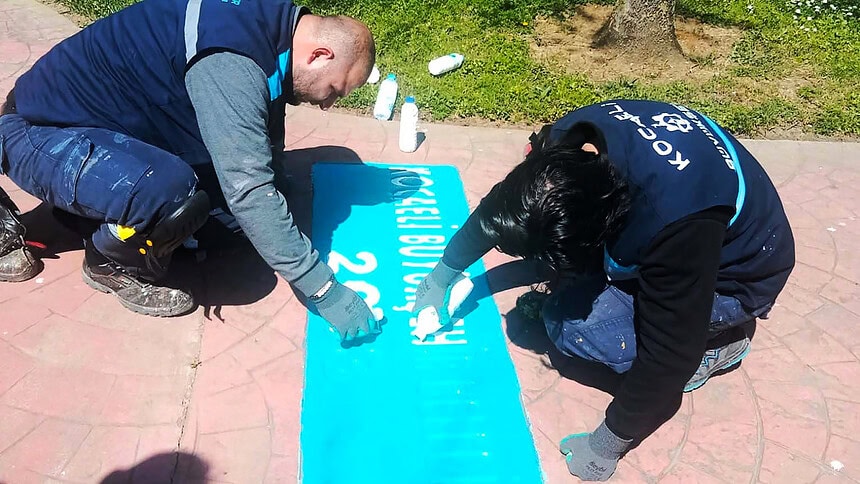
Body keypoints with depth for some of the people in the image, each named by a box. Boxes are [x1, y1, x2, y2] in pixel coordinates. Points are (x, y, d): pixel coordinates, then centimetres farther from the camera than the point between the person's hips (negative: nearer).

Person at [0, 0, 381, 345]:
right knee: (170, 191, -34)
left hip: (95, 122, 9)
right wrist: (326, 293, -31)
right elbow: (250, 191, -36)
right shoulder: (230, 61, -31)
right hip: (36, 131, -9)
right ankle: (114, 266, -1)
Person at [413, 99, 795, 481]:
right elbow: (501, 206, -5)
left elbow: (666, 355, -31)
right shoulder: (574, 138, -22)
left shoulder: (677, 225, -43)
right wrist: (442, 277, 5)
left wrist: (607, 446, -18)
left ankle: (715, 342, -2)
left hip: (736, 274, -6)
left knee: (571, 321, -21)